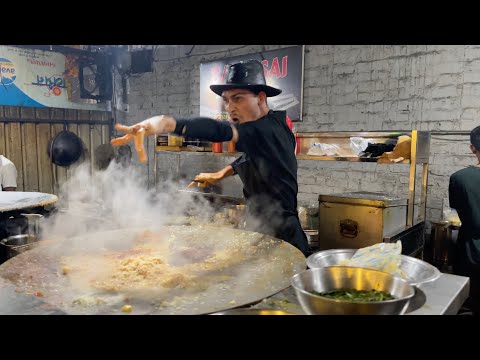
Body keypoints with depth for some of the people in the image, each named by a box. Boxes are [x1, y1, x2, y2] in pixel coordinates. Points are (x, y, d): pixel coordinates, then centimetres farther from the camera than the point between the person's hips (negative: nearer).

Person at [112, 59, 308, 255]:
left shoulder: (268, 128, -22)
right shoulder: (263, 131, 6)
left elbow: (219, 131, -40)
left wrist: (167, 123, -50)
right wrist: (221, 174, 20)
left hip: (280, 238, -9)